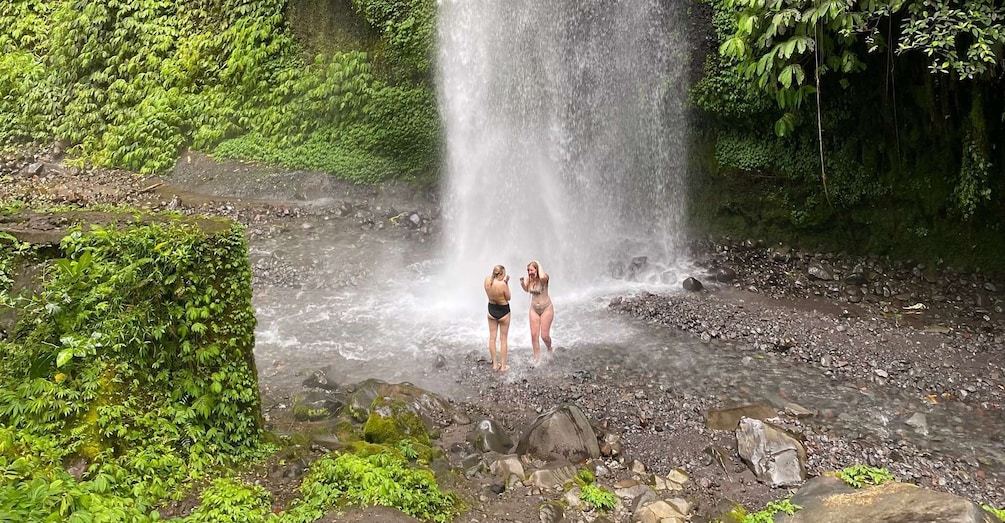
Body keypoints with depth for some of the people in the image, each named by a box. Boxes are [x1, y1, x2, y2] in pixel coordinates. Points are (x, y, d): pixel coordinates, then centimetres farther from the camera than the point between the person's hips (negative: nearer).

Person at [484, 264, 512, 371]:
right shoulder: (502, 284, -29)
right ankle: (503, 366, 18)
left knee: (492, 337, 15)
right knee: (503, 339, 10)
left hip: (491, 310, 5)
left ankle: (495, 364, 24)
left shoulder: (487, 280, -13)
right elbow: (508, 297, -13)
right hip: (503, 311, -5)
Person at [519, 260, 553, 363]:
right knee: (534, 335, 2)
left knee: (544, 335, -2)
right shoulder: (529, 278, -5)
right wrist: (522, 282, -4)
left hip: (546, 308, -5)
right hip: (534, 309, 5)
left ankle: (549, 349, 31)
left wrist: (539, 265, -30)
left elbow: (542, 277, -47)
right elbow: (526, 289, 16)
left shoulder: (545, 277, -20)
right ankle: (537, 358, 16)